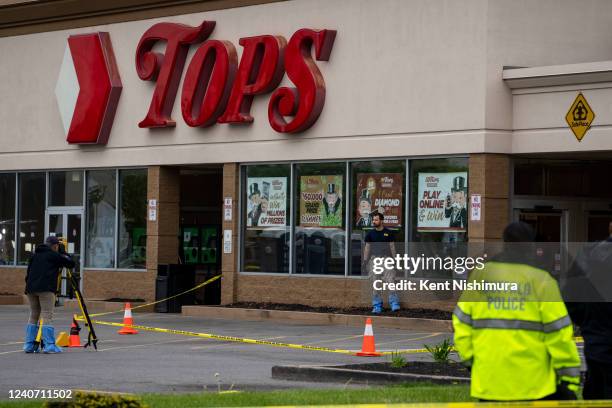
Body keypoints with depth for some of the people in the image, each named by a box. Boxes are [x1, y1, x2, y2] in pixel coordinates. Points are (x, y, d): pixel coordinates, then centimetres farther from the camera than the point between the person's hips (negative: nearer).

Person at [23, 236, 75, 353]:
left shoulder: (35, 255, 21)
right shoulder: (54, 255, 2)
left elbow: (29, 272, 20)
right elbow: (71, 264, 5)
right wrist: (65, 256, 22)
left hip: (31, 288, 6)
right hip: (46, 289, -6)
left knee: (33, 316, 13)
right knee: (47, 316, -6)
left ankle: (29, 345, 11)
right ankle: (49, 345, -11)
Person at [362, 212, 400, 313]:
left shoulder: (388, 233, 5)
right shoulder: (370, 234, 9)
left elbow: (392, 247, 8)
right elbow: (367, 248, 11)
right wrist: (365, 261, 5)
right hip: (374, 258, 2)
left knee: (390, 280, -13)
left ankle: (394, 303, -11)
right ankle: (377, 306, 7)